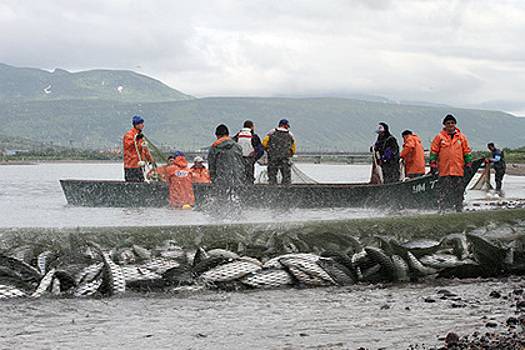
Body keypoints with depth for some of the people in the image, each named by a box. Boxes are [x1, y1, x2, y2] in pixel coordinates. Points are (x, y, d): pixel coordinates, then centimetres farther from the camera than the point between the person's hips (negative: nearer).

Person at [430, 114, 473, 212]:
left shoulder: (461, 137, 10)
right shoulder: (439, 137, 5)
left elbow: (467, 151, 14)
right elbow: (433, 151, 6)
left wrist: (468, 164, 7)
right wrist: (433, 164, -1)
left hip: (458, 170, 2)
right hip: (444, 170, -2)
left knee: (459, 191, 5)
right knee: (444, 192, -2)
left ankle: (459, 209, 12)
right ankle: (443, 209, 1)